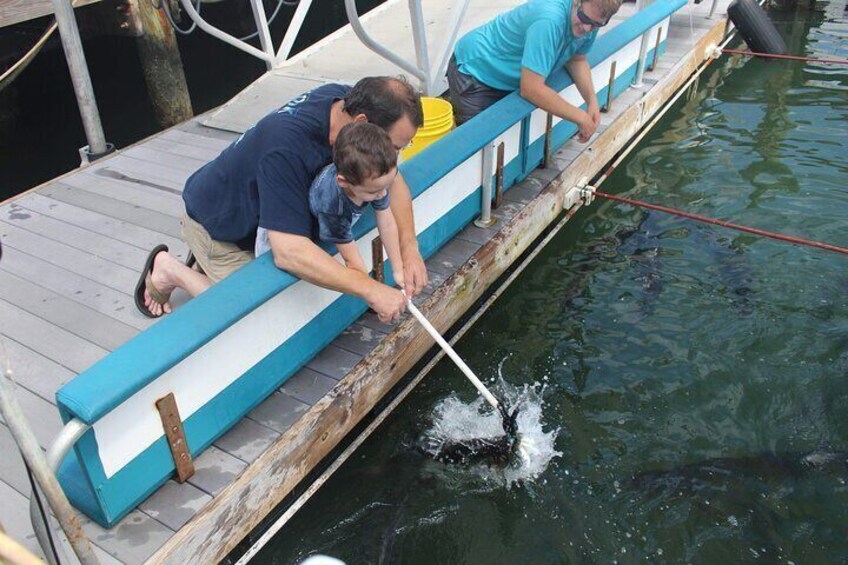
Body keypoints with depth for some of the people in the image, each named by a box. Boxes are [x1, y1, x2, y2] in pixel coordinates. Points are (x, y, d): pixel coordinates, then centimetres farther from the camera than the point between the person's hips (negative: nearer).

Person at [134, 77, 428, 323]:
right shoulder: (287, 148, -42)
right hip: (217, 224, -7)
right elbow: (289, 253, -47)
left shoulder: (347, 101, -18)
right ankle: (171, 270, 9)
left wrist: (409, 248, -25)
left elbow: (393, 180, -11)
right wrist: (370, 289, -46)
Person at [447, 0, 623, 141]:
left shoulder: (590, 20, -11)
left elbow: (577, 59, 5)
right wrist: (581, 118, -29)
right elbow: (532, 89, -37)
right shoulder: (549, 20, -36)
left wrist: (592, 100, -12)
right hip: (473, 71, -8)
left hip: (508, 77, 8)